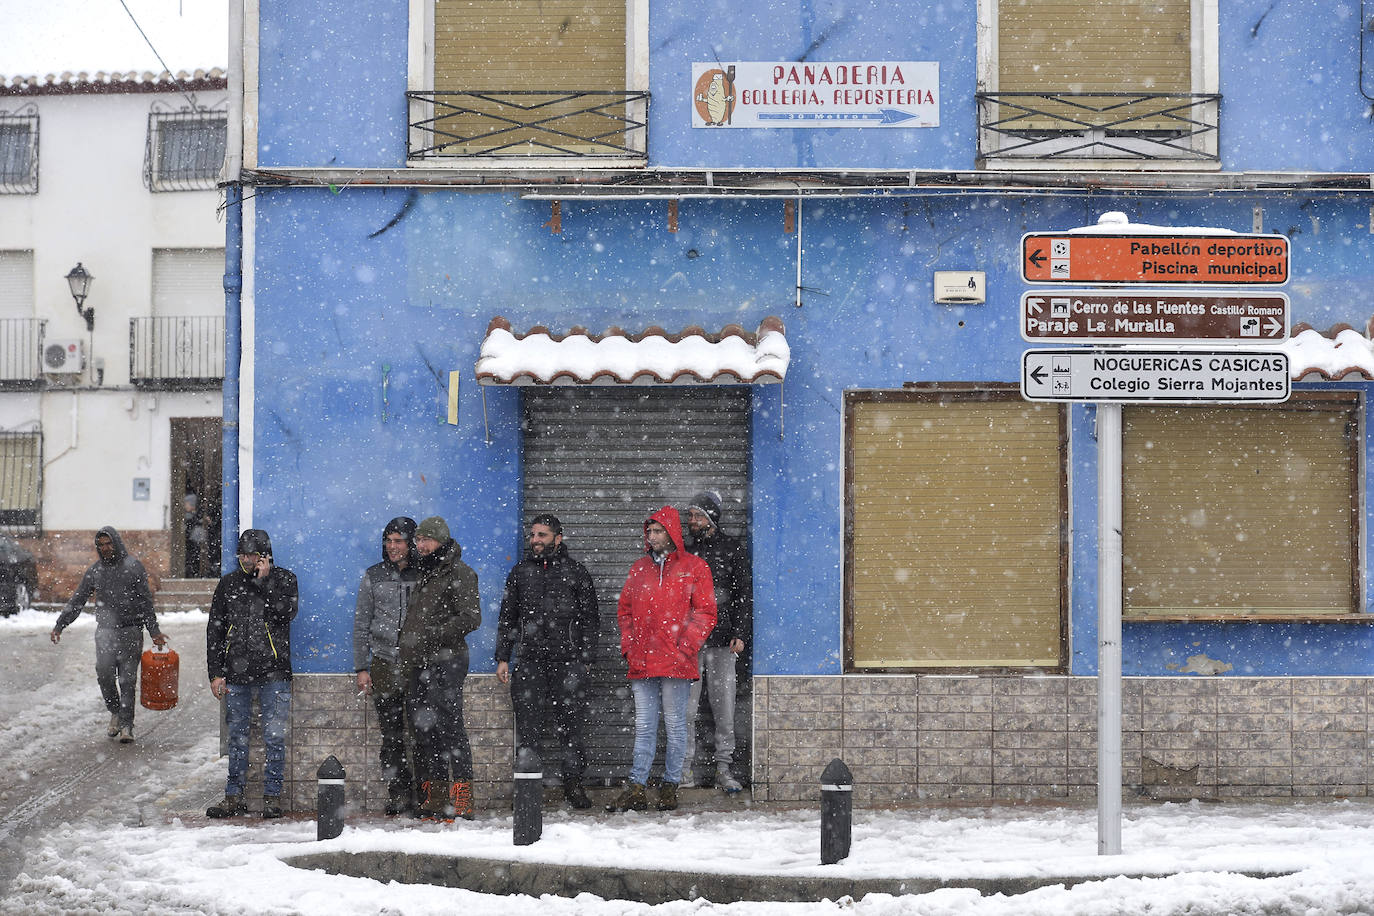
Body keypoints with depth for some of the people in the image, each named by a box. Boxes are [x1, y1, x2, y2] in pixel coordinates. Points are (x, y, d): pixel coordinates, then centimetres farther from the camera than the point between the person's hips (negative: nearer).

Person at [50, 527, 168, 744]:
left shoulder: (133, 566, 2)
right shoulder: (94, 571, 10)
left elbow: (146, 602, 3)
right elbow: (77, 601, 16)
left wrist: (154, 631, 0)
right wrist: (59, 625, 11)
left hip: (130, 630, -2)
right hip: (105, 630, 3)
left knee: (127, 679, -6)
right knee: (104, 675, -10)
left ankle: (126, 725, -1)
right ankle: (115, 713, 12)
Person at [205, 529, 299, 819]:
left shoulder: (283, 579, 4)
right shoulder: (229, 583, 11)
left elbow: (286, 613, -14)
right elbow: (215, 630, 12)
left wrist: (264, 581, -13)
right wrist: (215, 673, 5)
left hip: (273, 674, -3)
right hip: (236, 675, 3)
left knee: (274, 738, -2)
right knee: (237, 737, 6)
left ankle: (272, 796, 5)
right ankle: (234, 797, 12)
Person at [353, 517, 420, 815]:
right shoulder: (374, 577, 8)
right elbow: (361, 625, 10)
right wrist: (361, 668, 4)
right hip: (385, 666, 1)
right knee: (391, 736, 1)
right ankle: (398, 795, 7)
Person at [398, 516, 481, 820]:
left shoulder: (459, 573, -6)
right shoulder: (425, 574, 21)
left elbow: (470, 618, -16)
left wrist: (430, 636, -19)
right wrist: (407, 662, 18)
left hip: (445, 661, -9)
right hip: (418, 666, 9)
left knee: (449, 729, -12)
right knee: (425, 732, 8)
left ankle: (461, 802, -12)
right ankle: (433, 801, 13)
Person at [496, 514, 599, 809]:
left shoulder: (576, 572, 6)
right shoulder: (520, 572, 13)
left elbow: (589, 619, 6)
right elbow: (507, 618, 15)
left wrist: (585, 660, -2)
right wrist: (503, 658, 7)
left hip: (568, 661, -2)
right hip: (530, 662, 2)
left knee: (571, 724, -2)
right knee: (527, 725, 0)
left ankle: (573, 783, 8)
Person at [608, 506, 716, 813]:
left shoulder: (694, 567, 2)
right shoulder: (640, 568, 16)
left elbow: (705, 613, -1)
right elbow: (625, 610, 20)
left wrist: (685, 647, -10)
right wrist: (628, 644, 6)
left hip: (676, 662, -4)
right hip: (641, 664, 4)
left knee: (675, 726, 2)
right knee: (643, 727, 3)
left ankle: (671, 786, 9)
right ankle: (636, 790, 1)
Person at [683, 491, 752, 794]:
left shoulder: (732, 549, 7)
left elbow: (745, 593, 5)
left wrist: (740, 634, -4)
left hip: (722, 642, -1)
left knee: (724, 708, -1)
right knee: (685, 709, -3)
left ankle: (724, 768, 5)